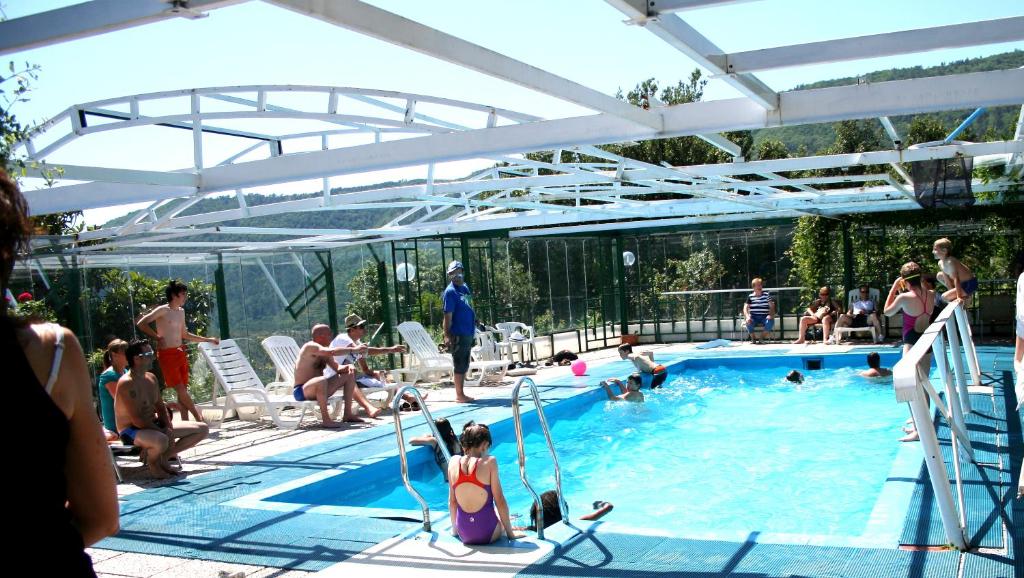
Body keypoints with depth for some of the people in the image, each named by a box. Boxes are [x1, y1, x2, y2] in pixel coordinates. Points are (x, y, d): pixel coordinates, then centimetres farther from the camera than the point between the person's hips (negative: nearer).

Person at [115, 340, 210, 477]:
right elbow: (137, 420, -25)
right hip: (131, 430, -9)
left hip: (153, 425, 9)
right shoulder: (126, 383, -20)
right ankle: (152, 462, -8)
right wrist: (164, 433, -21)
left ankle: (164, 457, 4)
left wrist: (168, 428, -6)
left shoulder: (151, 378, 9)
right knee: (161, 440, -44)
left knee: (203, 429, 2)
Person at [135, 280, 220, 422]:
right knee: (180, 390, -7)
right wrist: (157, 337, -14)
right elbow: (141, 323, -16)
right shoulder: (162, 310, -9)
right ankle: (199, 419, -1)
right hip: (167, 354, -7)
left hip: (180, 353, 7)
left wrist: (207, 339, 23)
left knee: (183, 390, 6)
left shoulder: (181, 311, 14)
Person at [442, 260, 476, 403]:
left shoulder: (465, 288, 12)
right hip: (458, 335, -8)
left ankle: (460, 393, 20)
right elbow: (448, 316, -14)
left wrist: (473, 333, 19)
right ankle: (459, 395, 5)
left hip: (468, 334, 8)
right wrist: (447, 336, -18)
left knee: (464, 365, 13)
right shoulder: (450, 292, -11)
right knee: (460, 366, -2)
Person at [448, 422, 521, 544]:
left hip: (464, 535, 3)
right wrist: (510, 533, 2)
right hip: (487, 534, -3)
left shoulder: (454, 462, -2)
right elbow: (500, 501, -9)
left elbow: (452, 501, 7)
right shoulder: (489, 462, -12)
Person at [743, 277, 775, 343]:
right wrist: (747, 317, -22)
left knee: (771, 321, -32)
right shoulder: (750, 296, 4)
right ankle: (753, 339, -6)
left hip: (764, 317, 1)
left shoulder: (767, 295, 4)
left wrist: (770, 315, -21)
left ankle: (762, 338, -9)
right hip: (754, 317, -1)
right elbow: (745, 308, -2)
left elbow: (772, 306, -1)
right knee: (749, 323, -34)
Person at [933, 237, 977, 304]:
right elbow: (947, 281, 4)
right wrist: (951, 292, 1)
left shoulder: (950, 262, -27)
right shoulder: (940, 263, 0)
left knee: (945, 297, -17)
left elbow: (956, 280, -30)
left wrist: (959, 297, -32)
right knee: (939, 276, 17)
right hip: (962, 282, 9)